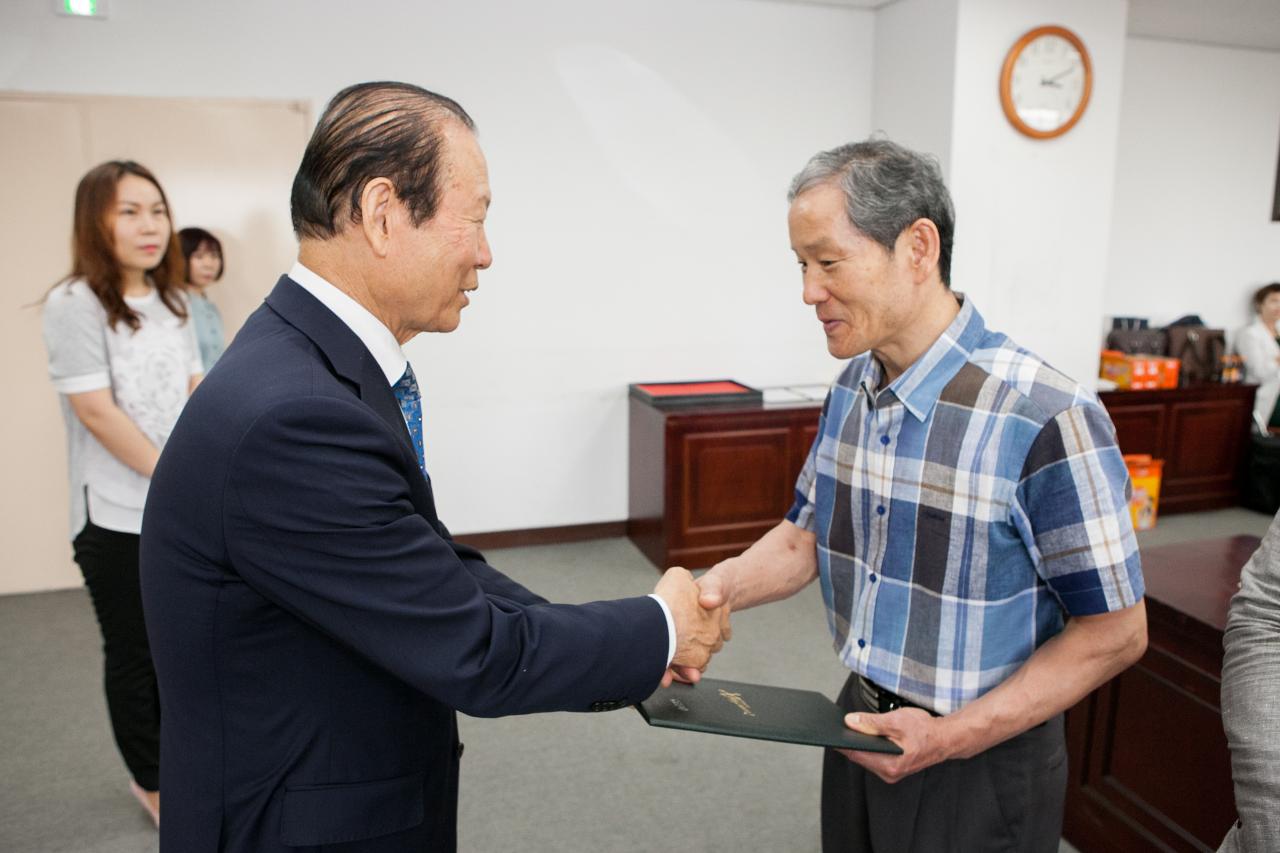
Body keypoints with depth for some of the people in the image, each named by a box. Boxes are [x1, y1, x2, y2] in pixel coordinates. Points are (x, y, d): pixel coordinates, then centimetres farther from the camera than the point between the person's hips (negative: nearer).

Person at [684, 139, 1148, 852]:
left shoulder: (1046, 417, -25)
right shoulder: (852, 390, -2)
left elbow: (1114, 632, -17)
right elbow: (806, 535, 6)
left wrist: (953, 737, -20)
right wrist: (719, 588, -12)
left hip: (983, 760, -6)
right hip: (863, 725, 6)